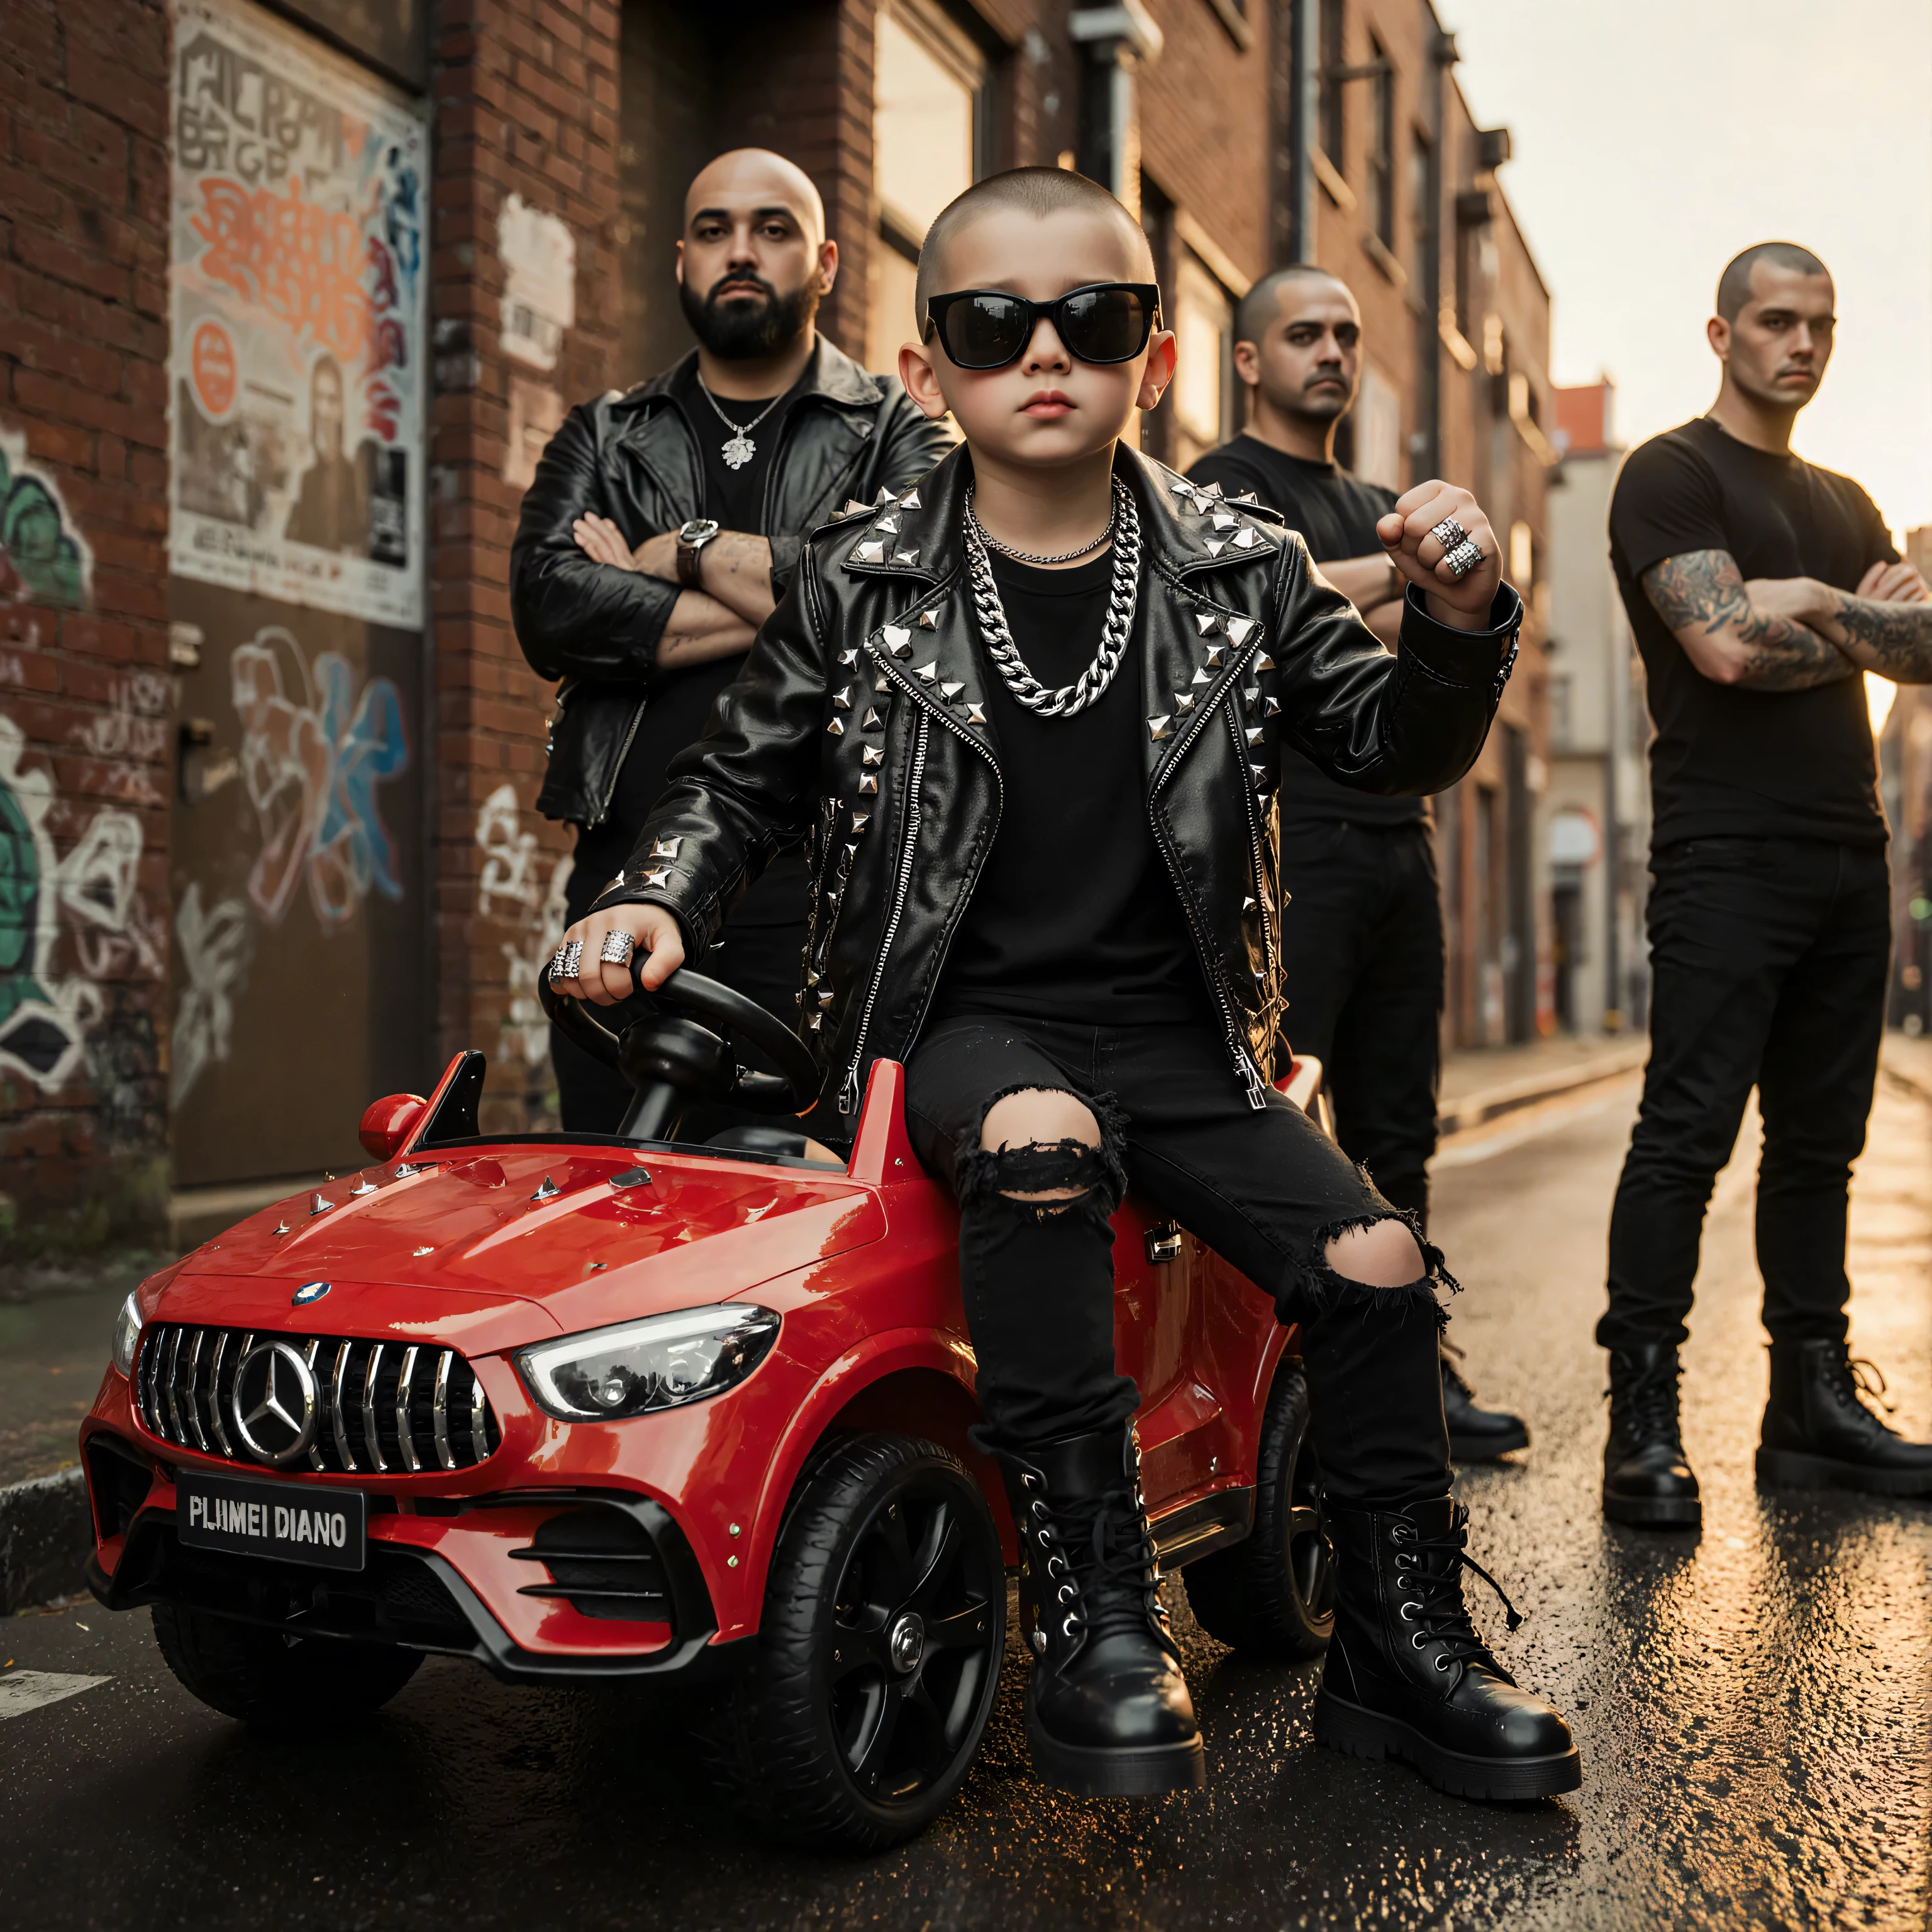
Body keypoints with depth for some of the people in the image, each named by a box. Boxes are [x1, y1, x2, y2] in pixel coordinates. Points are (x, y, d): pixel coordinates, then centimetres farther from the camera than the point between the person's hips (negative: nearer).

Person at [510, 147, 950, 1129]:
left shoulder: (895, 432, 12)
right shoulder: (603, 439, 19)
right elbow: (549, 607, 0)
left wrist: (688, 550, -3)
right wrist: (773, 604, -6)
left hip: (822, 890, -2)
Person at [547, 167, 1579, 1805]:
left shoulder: (1241, 574, 5)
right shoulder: (862, 589, 1)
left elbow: (1394, 747, 8)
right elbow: (744, 776, 11)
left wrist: (1458, 624, -12)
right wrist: (660, 899, -7)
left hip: (1176, 1032, 3)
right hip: (963, 1022, -3)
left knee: (1375, 1260, -10)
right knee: (1043, 1147, -36)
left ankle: (1404, 1641, 11)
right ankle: (1096, 1611, -26)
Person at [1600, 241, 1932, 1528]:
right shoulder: (1673, 476, 0)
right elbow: (1726, 645, -15)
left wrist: (1817, 604, -8)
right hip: (1728, 855, -7)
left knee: (1820, 1142, 9)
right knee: (1687, 1138, -10)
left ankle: (1814, 1407, 16)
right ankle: (1644, 1429, -7)